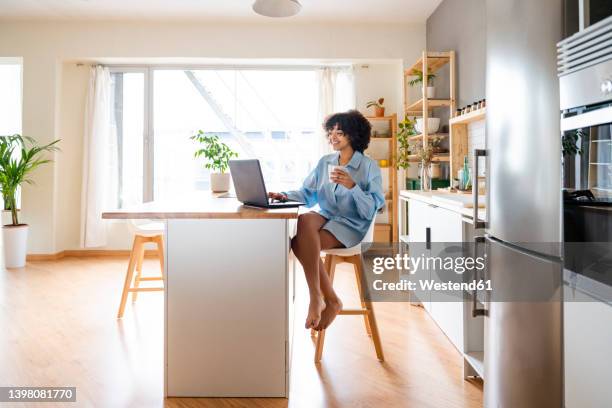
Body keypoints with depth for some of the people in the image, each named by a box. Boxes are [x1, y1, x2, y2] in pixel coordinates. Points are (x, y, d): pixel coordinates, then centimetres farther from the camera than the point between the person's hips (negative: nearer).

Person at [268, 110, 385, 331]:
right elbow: (307, 194, 9)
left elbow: (371, 210, -9)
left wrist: (352, 186, -22)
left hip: (351, 225, -5)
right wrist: (286, 196, -10)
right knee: (305, 219, -32)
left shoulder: (369, 167, -1)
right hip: (325, 217, 5)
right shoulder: (325, 162, 14)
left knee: (300, 243, -29)